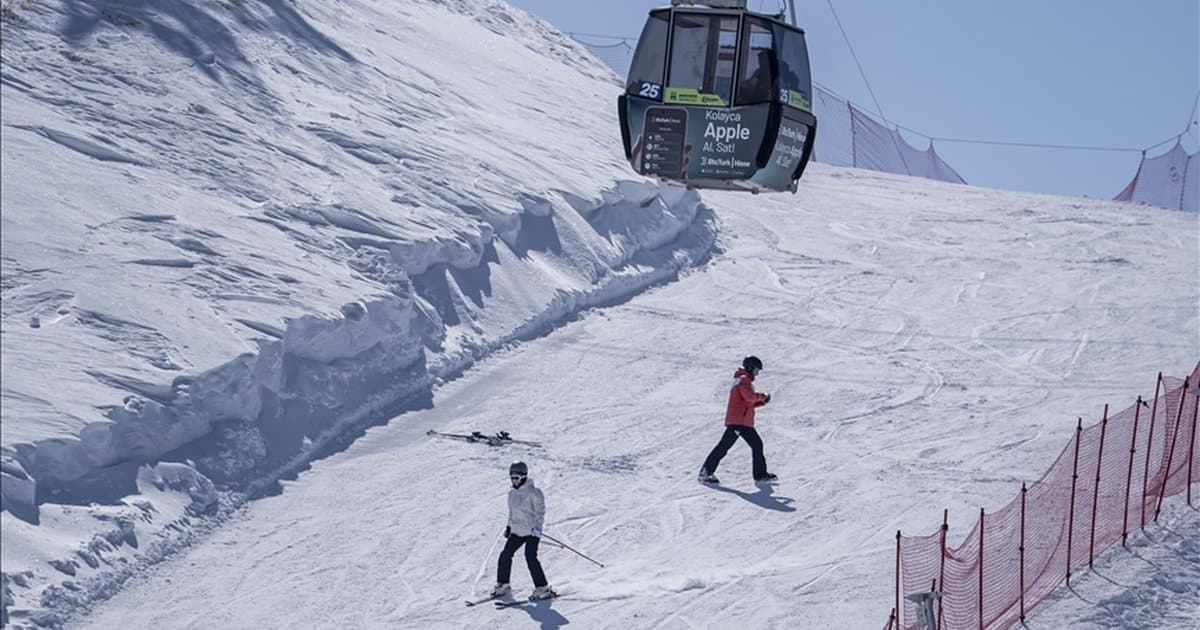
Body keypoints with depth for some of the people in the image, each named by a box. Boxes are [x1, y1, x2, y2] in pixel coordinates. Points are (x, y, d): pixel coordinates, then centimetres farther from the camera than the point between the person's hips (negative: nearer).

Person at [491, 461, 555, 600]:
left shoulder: (533, 492, -13)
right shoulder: (512, 493, 11)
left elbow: (540, 511, -15)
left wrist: (538, 526, -23)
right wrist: (509, 526, 23)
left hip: (532, 531, -8)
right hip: (517, 531, 8)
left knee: (530, 557, -18)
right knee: (505, 556, 3)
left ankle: (542, 588, -12)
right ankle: (502, 585, 18)